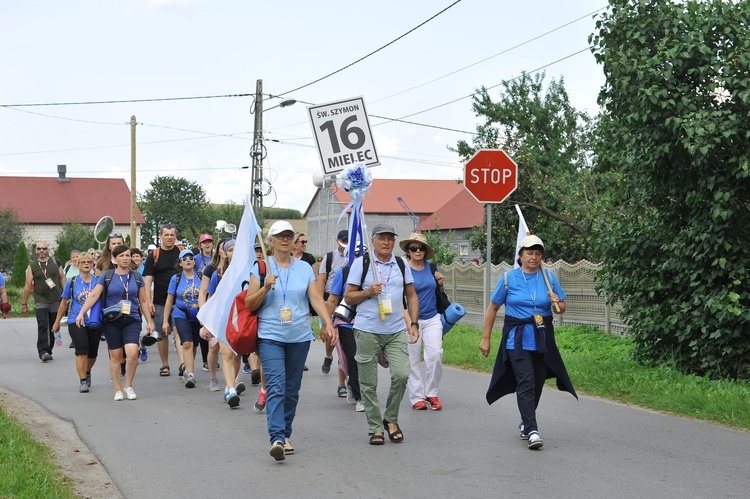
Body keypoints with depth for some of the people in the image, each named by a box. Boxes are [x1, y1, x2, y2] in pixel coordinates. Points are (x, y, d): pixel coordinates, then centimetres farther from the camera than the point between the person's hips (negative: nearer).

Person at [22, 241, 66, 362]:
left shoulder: (55, 262, 7)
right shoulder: (32, 266, 4)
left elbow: (62, 278, 13)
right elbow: (28, 285, 6)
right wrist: (24, 303, 7)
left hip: (56, 301, 2)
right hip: (41, 301, -2)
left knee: (53, 327, 6)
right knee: (43, 326, -17)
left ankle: (48, 351, 17)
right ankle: (43, 351, -22)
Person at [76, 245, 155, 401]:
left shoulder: (136, 277, 9)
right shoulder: (107, 276, 3)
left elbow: (143, 301, 13)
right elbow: (94, 296, 0)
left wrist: (149, 321, 12)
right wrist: (81, 313, -10)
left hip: (132, 320, 0)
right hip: (112, 322, 0)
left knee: (132, 353, -17)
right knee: (115, 356, 3)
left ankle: (128, 386, 3)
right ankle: (118, 390, 14)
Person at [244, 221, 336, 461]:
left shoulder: (305, 268, 8)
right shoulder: (261, 268, 3)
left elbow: (316, 298, 1)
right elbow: (249, 304, 2)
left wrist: (328, 323, -14)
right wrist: (266, 288, -14)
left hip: (300, 337, 3)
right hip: (270, 336, -3)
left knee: (292, 389, 9)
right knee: (276, 387, -15)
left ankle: (285, 435, 22)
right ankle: (277, 439, -24)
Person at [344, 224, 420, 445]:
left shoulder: (402, 265, 10)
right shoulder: (361, 263, 1)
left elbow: (411, 295, 16)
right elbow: (348, 296, 2)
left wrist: (414, 323, 6)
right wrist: (369, 292, -14)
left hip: (396, 331, 2)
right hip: (367, 331, -2)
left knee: (401, 374, -11)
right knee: (368, 383, 2)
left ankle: (391, 419, 11)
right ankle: (375, 428, 14)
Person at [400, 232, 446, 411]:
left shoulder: (432, 267, 7)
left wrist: (440, 283, -1)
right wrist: (408, 322, -15)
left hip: (432, 318, 3)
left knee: (435, 354, -7)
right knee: (413, 360, 2)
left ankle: (431, 393, 8)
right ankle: (417, 397, 12)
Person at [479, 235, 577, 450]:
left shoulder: (549, 278, 5)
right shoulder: (509, 278, -1)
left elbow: (562, 308, 13)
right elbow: (493, 308, 4)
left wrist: (557, 303, -12)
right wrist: (485, 338, 3)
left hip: (542, 338, 3)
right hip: (517, 338, -3)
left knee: (536, 383, 10)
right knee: (525, 383, -14)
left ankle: (525, 423, 31)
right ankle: (532, 431, -19)